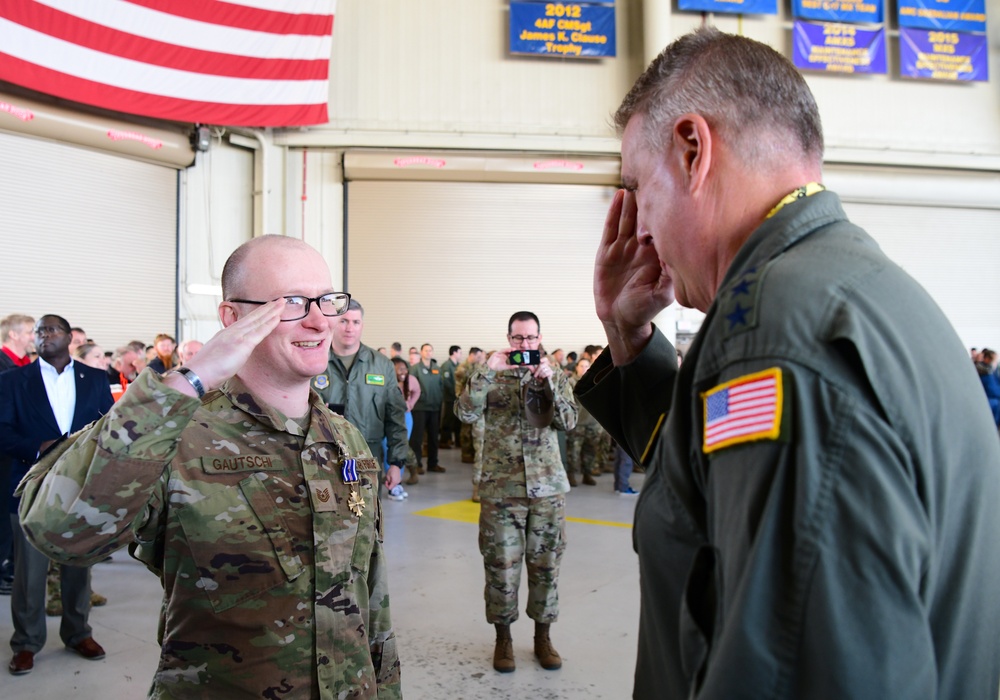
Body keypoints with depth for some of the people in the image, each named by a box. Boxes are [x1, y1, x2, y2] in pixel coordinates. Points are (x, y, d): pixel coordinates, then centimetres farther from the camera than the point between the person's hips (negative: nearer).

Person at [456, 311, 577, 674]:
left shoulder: (555, 377, 6)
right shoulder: (490, 376, 3)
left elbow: (568, 421, -7)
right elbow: (465, 413, -12)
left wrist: (548, 381, -18)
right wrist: (487, 371, -19)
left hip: (547, 487, 1)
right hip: (500, 488, -1)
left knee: (545, 564, 9)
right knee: (501, 565, 5)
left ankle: (542, 636, 27)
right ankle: (503, 637, 24)